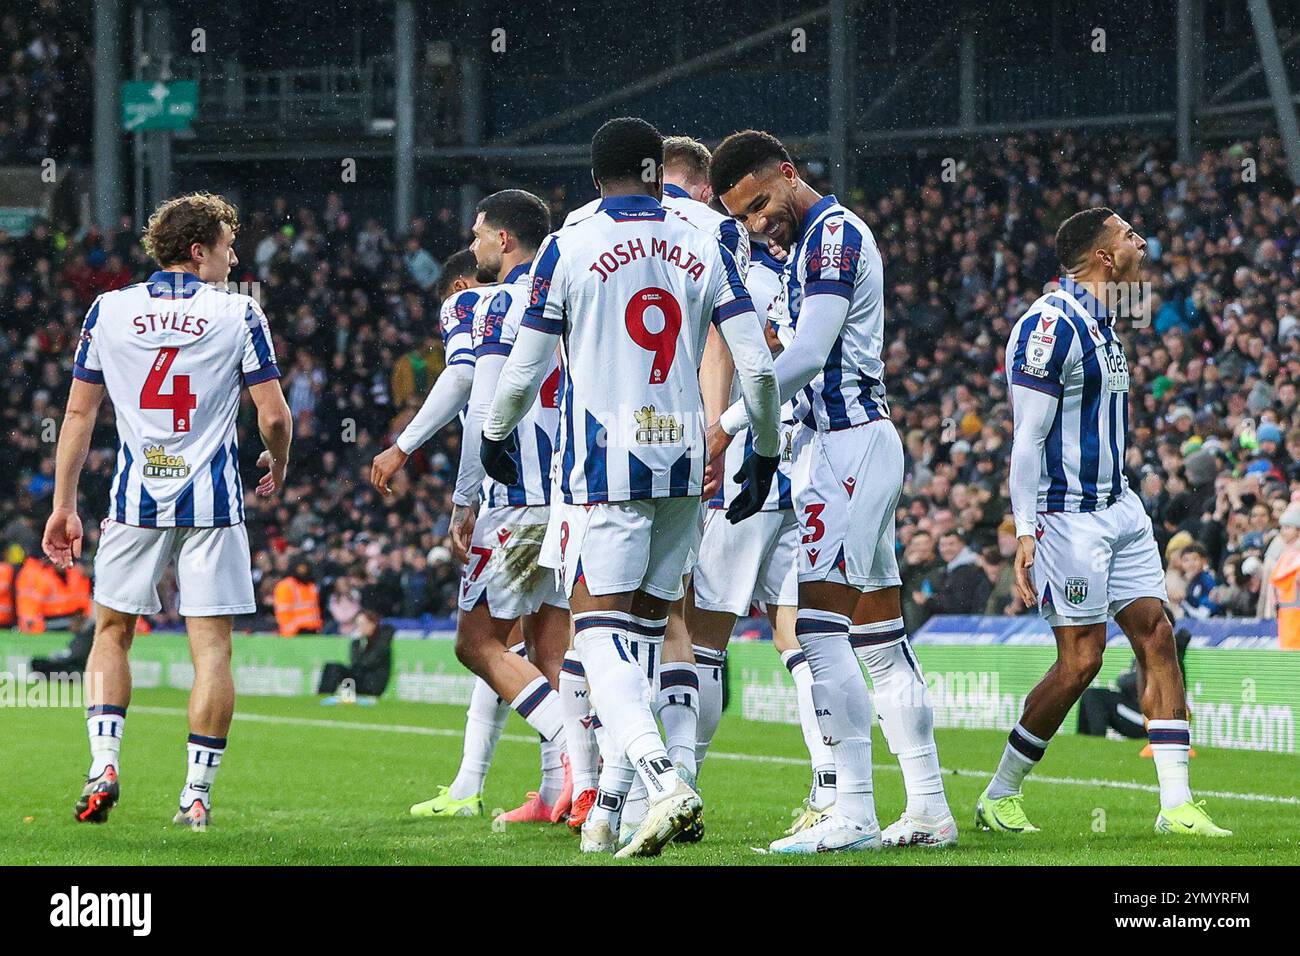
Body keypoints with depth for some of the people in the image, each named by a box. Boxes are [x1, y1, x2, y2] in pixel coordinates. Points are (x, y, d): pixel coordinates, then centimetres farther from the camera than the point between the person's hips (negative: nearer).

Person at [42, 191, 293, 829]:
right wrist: (277, 467, 19)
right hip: (211, 502, -2)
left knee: (111, 633, 16)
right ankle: (197, 794, -2)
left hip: (135, 501, 2)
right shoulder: (238, 315, -1)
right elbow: (274, 415, -2)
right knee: (211, 646, 1)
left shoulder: (109, 311, 6)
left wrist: (63, 504, 11)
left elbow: (79, 412, 6)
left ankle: (104, 764, -1)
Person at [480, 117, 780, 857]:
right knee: (643, 641, 13)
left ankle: (664, 778, -29)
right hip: (682, 465, 4)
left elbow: (525, 372, 2)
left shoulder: (569, 249, -2)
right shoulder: (703, 250, 6)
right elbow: (758, 367, 1)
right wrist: (766, 453, 16)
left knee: (602, 634, -7)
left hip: (603, 464, -4)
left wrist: (496, 436, 21)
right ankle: (608, 811, 14)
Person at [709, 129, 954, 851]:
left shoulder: (833, 235, -11)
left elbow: (809, 355, -19)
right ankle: (929, 810, 12)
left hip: (848, 444, -11)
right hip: (850, 444, 11)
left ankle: (854, 816, -17)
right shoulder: (821, 240, 20)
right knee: (880, 635, 10)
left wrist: (728, 423, -18)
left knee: (823, 628, -14)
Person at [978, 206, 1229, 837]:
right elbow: (1028, 440, -17)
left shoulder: (1101, 323, 14)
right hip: (1069, 517, -9)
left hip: (1118, 508, 9)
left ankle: (1177, 804, 0)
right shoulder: (1051, 325, -16)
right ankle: (999, 798, 8)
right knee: (1081, 660, -6)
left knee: (1156, 636, 1)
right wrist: (1025, 533, -21)